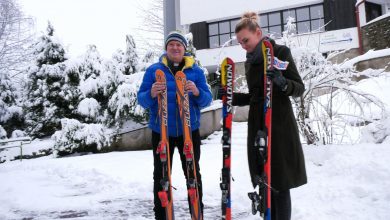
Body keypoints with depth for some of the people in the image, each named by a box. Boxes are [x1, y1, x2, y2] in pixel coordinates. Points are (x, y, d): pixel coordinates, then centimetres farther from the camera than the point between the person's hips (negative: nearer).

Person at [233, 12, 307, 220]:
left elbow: (299, 88, -7)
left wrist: (282, 82, -27)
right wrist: (230, 96, 4)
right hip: (257, 126, 6)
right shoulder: (250, 62, 14)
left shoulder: (280, 52, -5)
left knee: (280, 183, -5)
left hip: (279, 125, -6)